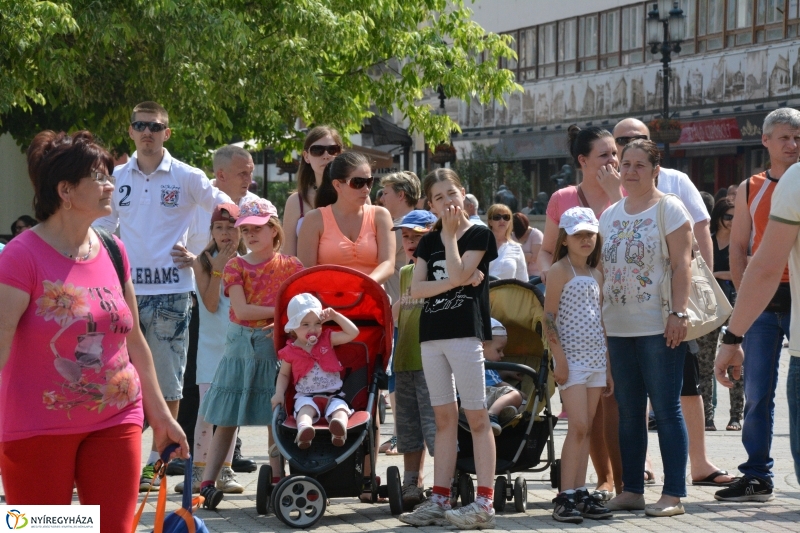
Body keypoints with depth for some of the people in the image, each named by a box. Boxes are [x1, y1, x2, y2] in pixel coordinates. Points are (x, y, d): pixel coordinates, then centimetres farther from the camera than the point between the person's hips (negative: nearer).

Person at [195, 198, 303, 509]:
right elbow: (242, 310, -9)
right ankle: (207, 483, 0)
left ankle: (277, 480, 10)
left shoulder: (289, 265, 3)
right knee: (226, 419, 1)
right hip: (240, 345, 0)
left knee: (276, 417, 3)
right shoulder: (236, 266, 2)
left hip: (275, 344, 0)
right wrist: (281, 310, -13)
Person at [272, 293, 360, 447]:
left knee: (339, 408, -32)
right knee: (306, 408, -35)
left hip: (333, 395, 1)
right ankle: (303, 429, -68)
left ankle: (339, 431, -65)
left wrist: (335, 316, -3)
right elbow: (284, 374, 18)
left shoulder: (327, 339, 8)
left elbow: (353, 333, 1)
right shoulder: (290, 351, 5)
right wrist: (279, 393, 2)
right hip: (306, 396, -1)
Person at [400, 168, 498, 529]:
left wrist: (449, 234, -8)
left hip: (466, 332, -6)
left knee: (476, 418, -6)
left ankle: (484, 503, -8)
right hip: (432, 334, 6)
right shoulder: (428, 242, 14)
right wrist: (455, 283, -11)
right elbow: (416, 289, 1)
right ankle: (440, 500, 10)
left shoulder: (479, 236, -1)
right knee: (444, 419, 9)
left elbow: (458, 275, -15)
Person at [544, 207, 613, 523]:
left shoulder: (596, 275, 15)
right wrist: (559, 357, -16)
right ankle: (565, 497, -10)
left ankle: (580, 493, 9)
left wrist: (608, 366, 16)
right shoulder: (560, 270, -4)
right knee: (578, 426, -12)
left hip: (596, 357, 6)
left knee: (586, 429, 6)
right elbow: (549, 316, -9)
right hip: (572, 356, -6)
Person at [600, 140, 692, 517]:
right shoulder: (610, 214, 15)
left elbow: (681, 264, -8)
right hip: (618, 327, 6)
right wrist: (598, 316, 12)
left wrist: (678, 313, -16)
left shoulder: (669, 208, -3)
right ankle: (631, 490, 16)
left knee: (666, 410, -4)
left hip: (658, 327, -6)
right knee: (628, 412, 10)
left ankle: (673, 494, -1)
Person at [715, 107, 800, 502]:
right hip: (763, 300, 3)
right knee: (756, 393, 5)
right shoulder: (751, 189, 10)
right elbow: (738, 247, 11)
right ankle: (757, 477, 11)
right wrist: (744, 296, -1)